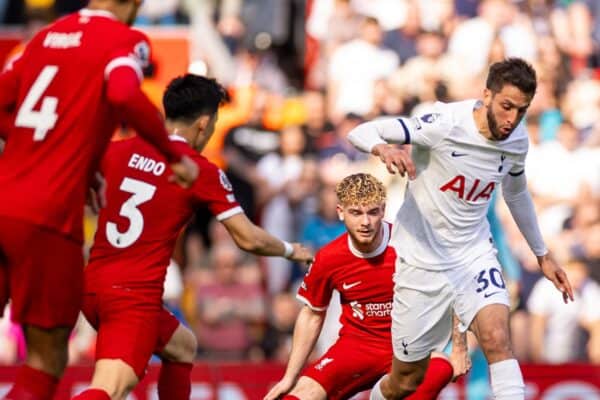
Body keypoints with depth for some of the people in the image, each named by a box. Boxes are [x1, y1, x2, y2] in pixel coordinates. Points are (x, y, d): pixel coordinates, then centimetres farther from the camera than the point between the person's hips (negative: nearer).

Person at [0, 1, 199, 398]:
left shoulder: (47, 35, 17)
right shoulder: (126, 40, -2)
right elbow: (124, 95, -23)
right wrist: (176, 156, -11)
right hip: (46, 217, -6)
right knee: (46, 362, 5)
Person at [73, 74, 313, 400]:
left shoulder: (118, 151, 8)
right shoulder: (203, 172, -5)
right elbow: (248, 239, -2)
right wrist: (291, 251, 17)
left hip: (93, 286, 7)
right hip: (136, 296, -7)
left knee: (182, 347, 28)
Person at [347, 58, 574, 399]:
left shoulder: (517, 140, -4)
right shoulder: (447, 124, -22)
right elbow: (361, 132, -24)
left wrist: (542, 255, 25)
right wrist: (383, 149, -48)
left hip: (474, 253, 3)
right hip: (422, 259, -3)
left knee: (498, 339, -24)